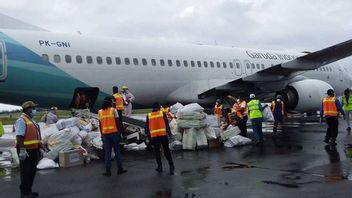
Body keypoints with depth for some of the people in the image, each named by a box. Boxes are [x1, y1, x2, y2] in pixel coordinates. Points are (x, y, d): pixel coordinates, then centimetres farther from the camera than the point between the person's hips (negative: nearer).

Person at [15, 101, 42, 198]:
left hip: (34, 150, 9)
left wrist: (39, 149, 22)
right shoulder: (21, 120, -13)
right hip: (26, 151, -9)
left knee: (32, 171, 14)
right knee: (25, 172, -2)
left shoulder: (32, 120, 18)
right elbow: (19, 137, -21)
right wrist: (22, 150, -27)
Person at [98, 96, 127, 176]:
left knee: (107, 152, 6)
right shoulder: (113, 110, -4)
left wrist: (102, 135, 14)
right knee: (117, 151, 7)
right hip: (114, 133, -2)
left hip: (105, 134, 3)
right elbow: (117, 122, -6)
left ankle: (108, 171, 4)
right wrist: (119, 132, 1)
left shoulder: (100, 112, 5)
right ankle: (120, 169, 12)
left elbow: (100, 125, 7)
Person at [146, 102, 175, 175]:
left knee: (157, 151, 11)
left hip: (154, 136, 1)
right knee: (166, 151, 5)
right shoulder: (162, 113, 2)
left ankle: (159, 166, 13)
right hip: (163, 134, -1)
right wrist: (169, 134, 4)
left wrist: (148, 136, 16)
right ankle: (171, 166, 2)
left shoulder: (149, 116, 7)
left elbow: (147, 127, 9)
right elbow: (167, 125, 0)